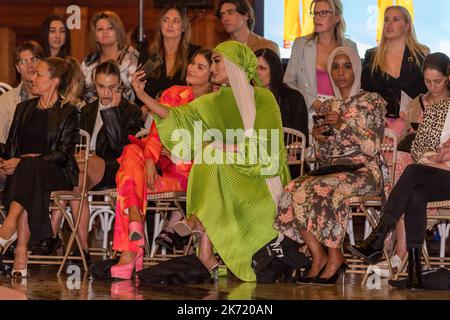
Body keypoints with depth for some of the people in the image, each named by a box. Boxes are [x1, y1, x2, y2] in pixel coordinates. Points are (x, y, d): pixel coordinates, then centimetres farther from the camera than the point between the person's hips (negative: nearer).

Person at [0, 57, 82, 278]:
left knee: (29, 167, -38)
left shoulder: (68, 113, 4)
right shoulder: (24, 108, 23)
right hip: (21, 171, 3)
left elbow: (63, 154, -7)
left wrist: (23, 160, -17)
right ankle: (21, 253, -45)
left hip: (55, 173, -3)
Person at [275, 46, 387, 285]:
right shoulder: (327, 107, 19)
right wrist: (318, 137, -2)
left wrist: (343, 125, -16)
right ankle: (318, 257, -22)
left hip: (363, 170, -5)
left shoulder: (372, 101, 4)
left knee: (321, 191, -35)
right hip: (332, 169, 5)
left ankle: (334, 258, -22)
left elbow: (372, 147, -8)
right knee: (293, 191, -26)